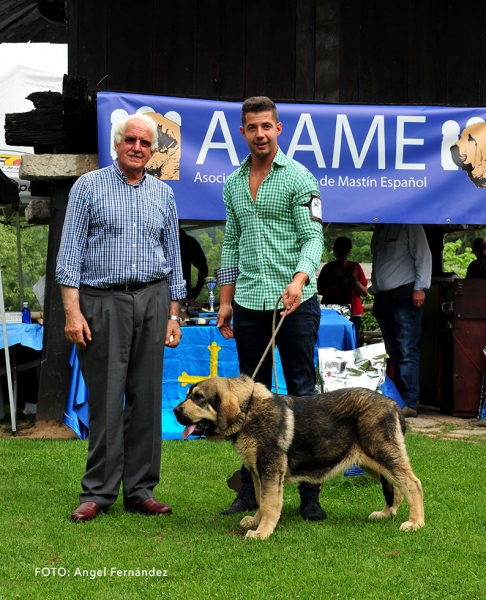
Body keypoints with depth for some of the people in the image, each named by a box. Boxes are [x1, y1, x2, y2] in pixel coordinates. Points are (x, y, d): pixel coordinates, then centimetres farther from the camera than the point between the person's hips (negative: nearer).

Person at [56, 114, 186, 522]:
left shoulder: (164, 194, 13)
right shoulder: (89, 187, 3)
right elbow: (70, 252, -1)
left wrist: (173, 314, 10)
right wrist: (72, 309, -10)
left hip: (152, 299, 3)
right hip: (102, 300, -3)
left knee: (147, 397, 3)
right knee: (105, 399, -3)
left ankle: (140, 489, 9)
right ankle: (98, 492, 4)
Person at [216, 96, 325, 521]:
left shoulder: (299, 177, -2)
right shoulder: (233, 184, 15)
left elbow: (313, 236, -8)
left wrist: (299, 279, -26)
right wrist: (225, 301, 15)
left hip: (295, 302, -5)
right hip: (249, 305, 5)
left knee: (302, 393, -1)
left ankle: (310, 493, 3)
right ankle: (252, 490, 13)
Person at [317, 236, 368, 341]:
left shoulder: (355, 267, 13)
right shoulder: (328, 268, 12)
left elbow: (365, 293, 12)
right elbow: (320, 290, 4)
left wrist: (356, 283, -8)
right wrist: (336, 284, -11)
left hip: (353, 314, 0)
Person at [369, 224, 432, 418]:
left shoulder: (409, 226, -3)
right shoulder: (379, 231, 19)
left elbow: (423, 256, -8)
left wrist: (419, 288, -15)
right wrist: (374, 291, 16)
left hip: (405, 295, -8)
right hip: (382, 298, 8)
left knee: (407, 351, -11)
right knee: (393, 352, 7)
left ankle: (409, 403, -14)